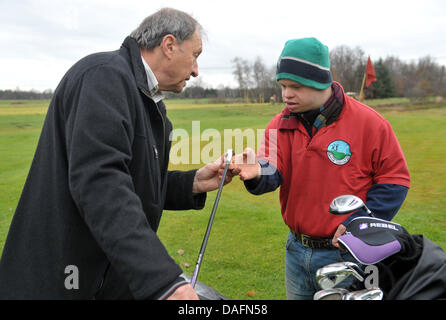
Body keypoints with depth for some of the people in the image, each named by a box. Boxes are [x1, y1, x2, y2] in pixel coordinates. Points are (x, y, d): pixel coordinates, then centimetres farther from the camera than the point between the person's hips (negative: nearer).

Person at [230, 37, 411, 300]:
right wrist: (256, 172, -35)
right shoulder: (281, 125, 1)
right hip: (297, 251, 5)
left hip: (345, 253, -4)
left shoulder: (367, 122, -12)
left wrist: (359, 222, -15)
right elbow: (272, 173, -11)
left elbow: (395, 179, -7)